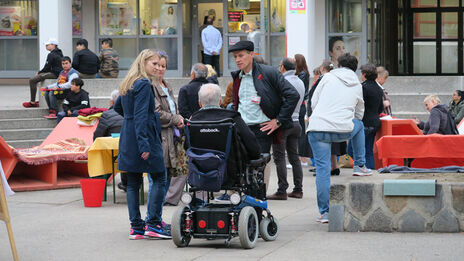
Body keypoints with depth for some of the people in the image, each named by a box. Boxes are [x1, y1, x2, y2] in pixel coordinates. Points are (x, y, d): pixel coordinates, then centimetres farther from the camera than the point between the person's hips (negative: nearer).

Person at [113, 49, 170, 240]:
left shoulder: (127, 85, 14)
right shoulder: (143, 85, -13)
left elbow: (118, 107, 30)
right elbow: (141, 115, -21)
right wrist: (144, 143, -25)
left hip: (127, 138, 9)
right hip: (145, 136, -9)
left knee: (133, 182, 7)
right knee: (159, 179, -2)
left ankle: (136, 226, 8)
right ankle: (153, 224, -7)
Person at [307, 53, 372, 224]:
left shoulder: (328, 77, 7)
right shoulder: (358, 86, 17)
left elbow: (313, 102, 9)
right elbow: (359, 113, 26)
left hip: (318, 128, -2)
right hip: (344, 130, 2)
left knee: (322, 168, 3)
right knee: (359, 125, 34)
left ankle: (325, 212, 2)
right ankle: (360, 165, 38)